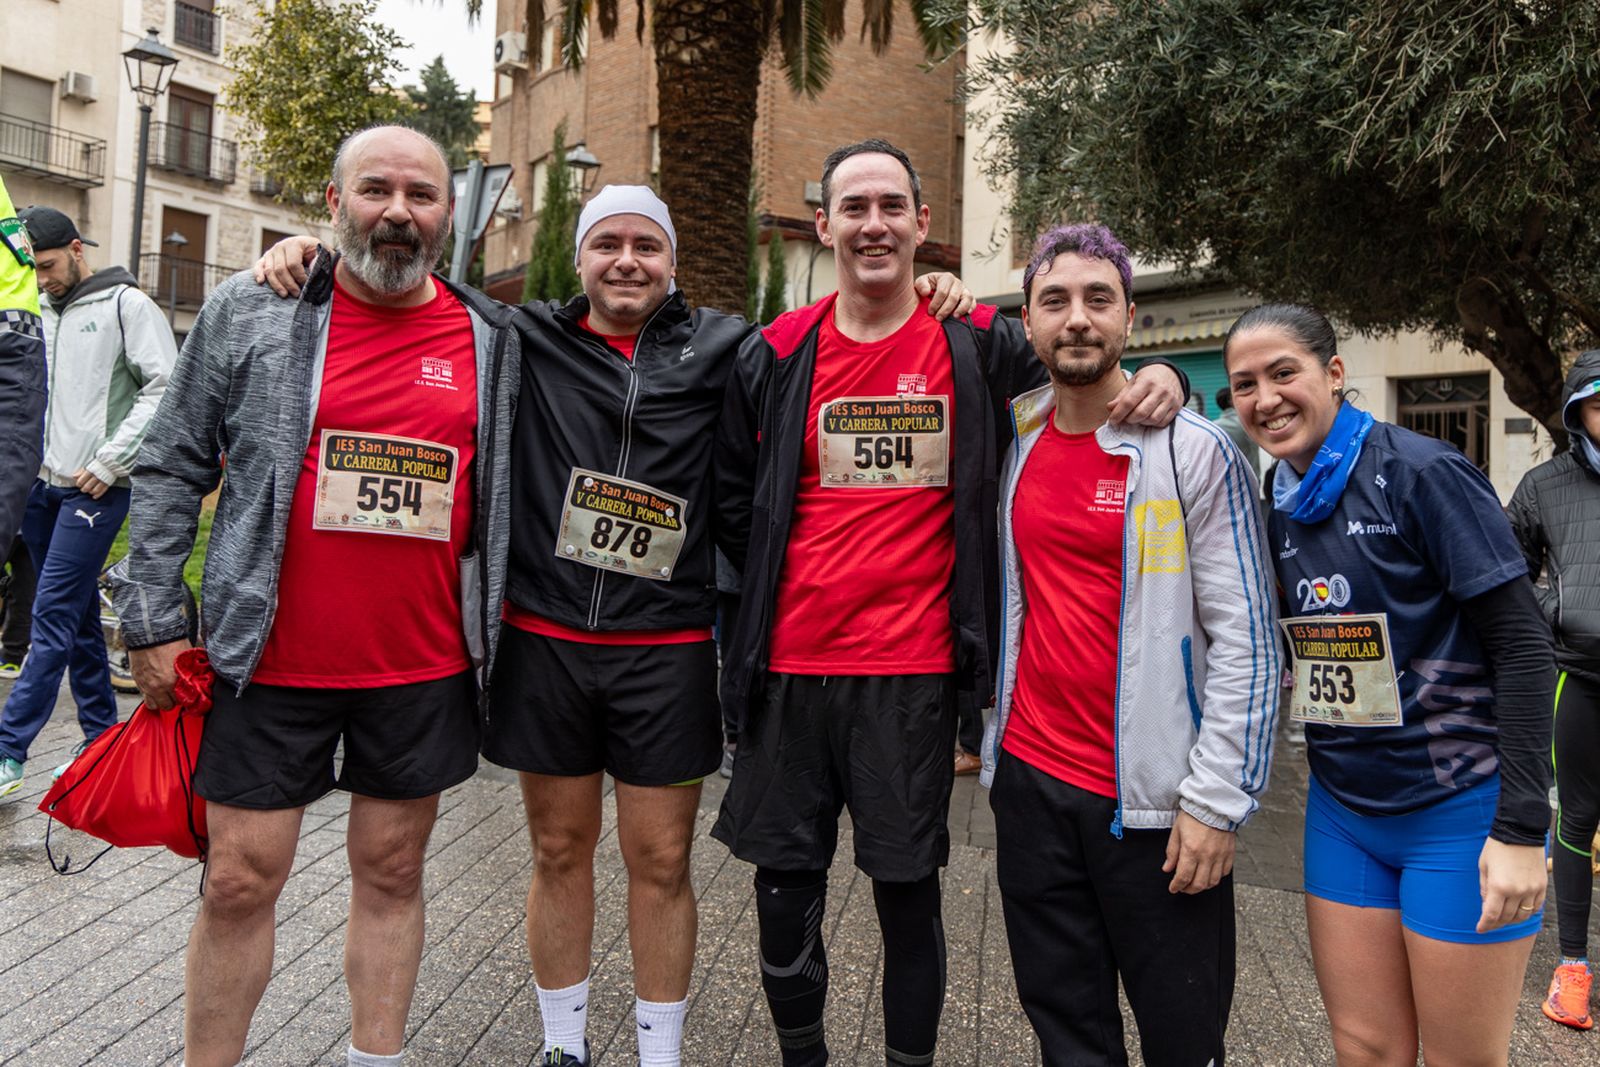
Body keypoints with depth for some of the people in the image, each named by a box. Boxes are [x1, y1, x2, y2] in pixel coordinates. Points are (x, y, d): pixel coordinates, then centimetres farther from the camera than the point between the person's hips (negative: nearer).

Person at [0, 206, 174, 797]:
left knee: (54, 616, -8)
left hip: (95, 489, -7)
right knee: (78, 616, 11)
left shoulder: (126, 304, -4)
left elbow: (164, 388, -11)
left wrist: (108, 463, -13)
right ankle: (102, 739, 21)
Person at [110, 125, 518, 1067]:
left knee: (392, 873, 14)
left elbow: (504, 495, 11)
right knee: (240, 883, 8)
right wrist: (154, 620, -1)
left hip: (423, 668, 2)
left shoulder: (493, 340, 4)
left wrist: (493, 633, 10)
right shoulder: (250, 312, 0)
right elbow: (173, 470, 3)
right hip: (271, 662, -1)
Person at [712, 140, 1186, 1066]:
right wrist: (779, 589, 7)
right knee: (785, 886, 14)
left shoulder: (979, 347, 1)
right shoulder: (779, 355, 5)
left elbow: (1086, 392, 11)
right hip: (790, 666, 2)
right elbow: (736, 496, 15)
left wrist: (1159, 381, -10)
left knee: (908, 892, 9)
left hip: (912, 672, -2)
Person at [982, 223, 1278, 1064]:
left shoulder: (1194, 452, -9)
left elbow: (1246, 641, -11)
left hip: (1153, 798, -4)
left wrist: (1215, 801, -13)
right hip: (1029, 781, 4)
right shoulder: (1010, 441, 5)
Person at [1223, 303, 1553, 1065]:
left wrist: (1522, 828, -19)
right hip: (1342, 811, 5)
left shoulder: (1423, 474, -14)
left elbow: (1523, 649, -15)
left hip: (1460, 813, -5)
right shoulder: (1279, 507, 4)